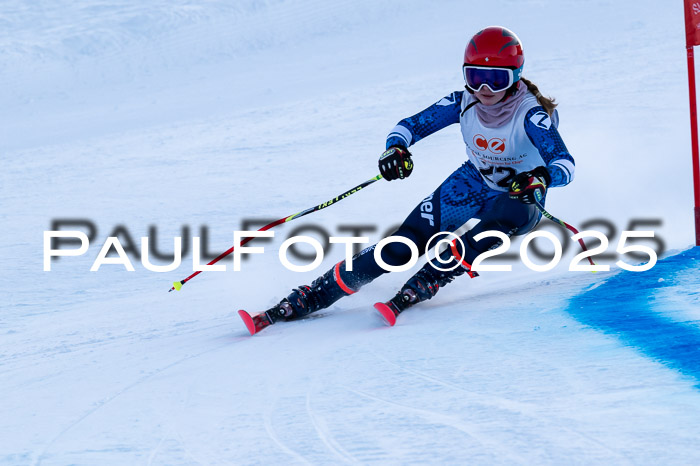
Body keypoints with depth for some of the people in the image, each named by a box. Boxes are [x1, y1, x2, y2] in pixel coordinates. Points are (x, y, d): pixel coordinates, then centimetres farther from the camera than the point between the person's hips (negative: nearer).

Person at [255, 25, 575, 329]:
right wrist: (396, 148, -32)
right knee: (406, 242, -16)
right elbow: (410, 125, -8)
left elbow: (565, 164, -35)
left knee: (511, 215, -41)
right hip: (474, 182, 3)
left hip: (518, 196, -3)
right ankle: (315, 295, -11)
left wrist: (540, 178, -57)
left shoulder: (530, 114, -27)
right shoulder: (462, 103, -15)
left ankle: (425, 282, -36)